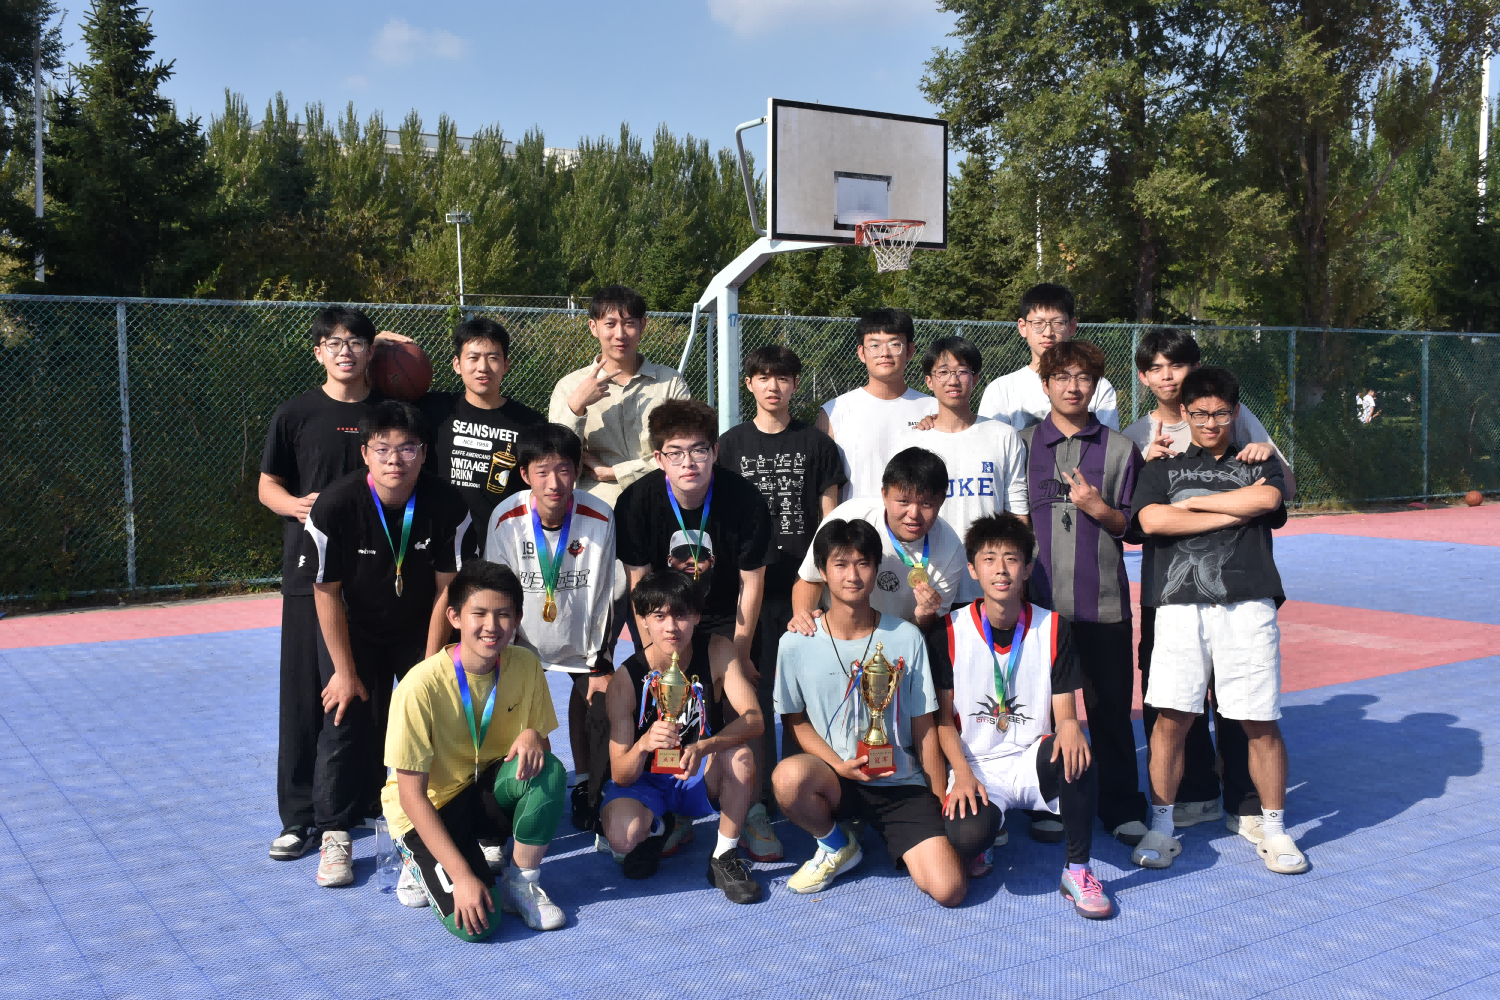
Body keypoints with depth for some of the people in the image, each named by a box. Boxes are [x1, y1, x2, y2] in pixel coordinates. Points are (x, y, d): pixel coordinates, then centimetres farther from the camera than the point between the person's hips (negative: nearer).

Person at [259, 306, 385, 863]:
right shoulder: (296, 415, 3)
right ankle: (300, 816, 12)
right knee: (304, 693, 2)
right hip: (311, 568, -1)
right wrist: (296, 505, -13)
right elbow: (268, 485, 6)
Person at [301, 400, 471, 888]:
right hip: (355, 631, -1)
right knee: (345, 722, -8)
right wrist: (345, 671, -13)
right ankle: (335, 837, 6)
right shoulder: (334, 506, -26)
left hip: (420, 628, 1)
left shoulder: (447, 507, -23)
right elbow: (327, 592, -16)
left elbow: (446, 589, -13)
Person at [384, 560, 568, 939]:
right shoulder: (421, 686, -25)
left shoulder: (525, 666, -10)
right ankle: (420, 862, 7)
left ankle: (521, 882, -7)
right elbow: (412, 795, -21)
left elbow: (540, 748, 1)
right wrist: (463, 876, -28)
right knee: (475, 922, -24)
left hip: (488, 792, 4)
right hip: (429, 810, -4)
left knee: (547, 770, -28)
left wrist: (532, 737, -26)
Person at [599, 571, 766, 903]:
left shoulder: (718, 651, -16)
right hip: (645, 779, -1)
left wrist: (703, 747, -45)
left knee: (739, 752, -32)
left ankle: (725, 857, -11)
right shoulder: (625, 679, -20)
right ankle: (658, 826, 8)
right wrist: (643, 745, -44)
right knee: (622, 839, -31)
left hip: (701, 777, 1)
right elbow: (621, 775, -20)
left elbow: (754, 719, -27)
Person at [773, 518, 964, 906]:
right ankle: (836, 845, -1)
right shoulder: (796, 645, -5)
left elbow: (924, 727, 3)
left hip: (902, 783, 0)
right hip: (834, 778, 0)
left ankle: (900, 845, 17)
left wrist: (943, 804, 2)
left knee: (949, 890, -20)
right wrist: (839, 766, -12)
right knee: (789, 775, -36)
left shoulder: (906, 637, -2)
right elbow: (796, 720, 5)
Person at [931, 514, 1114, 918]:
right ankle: (982, 836, 8)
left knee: (1075, 753, -34)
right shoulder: (949, 632, -3)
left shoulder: (1053, 629, 1)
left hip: (1033, 761, 1)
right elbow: (944, 718, 0)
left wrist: (1069, 727, -27)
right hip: (977, 767, -1)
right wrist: (963, 775, -15)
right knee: (966, 836, -33)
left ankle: (1077, 870, -14)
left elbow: (1064, 712, -2)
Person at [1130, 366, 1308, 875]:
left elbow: (1268, 499, -6)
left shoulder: (1258, 465, 17)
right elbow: (1151, 520, -4)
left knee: (1260, 723, 2)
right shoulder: (1163, 466, 15)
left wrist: (1193, 503, 0)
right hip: (1181, 604, 0)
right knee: (1171, 717, -4)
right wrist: (1234, 511, 0)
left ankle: (1274, 829, 19)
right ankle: (1162, 827, 10)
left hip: (1247, 605, 0)